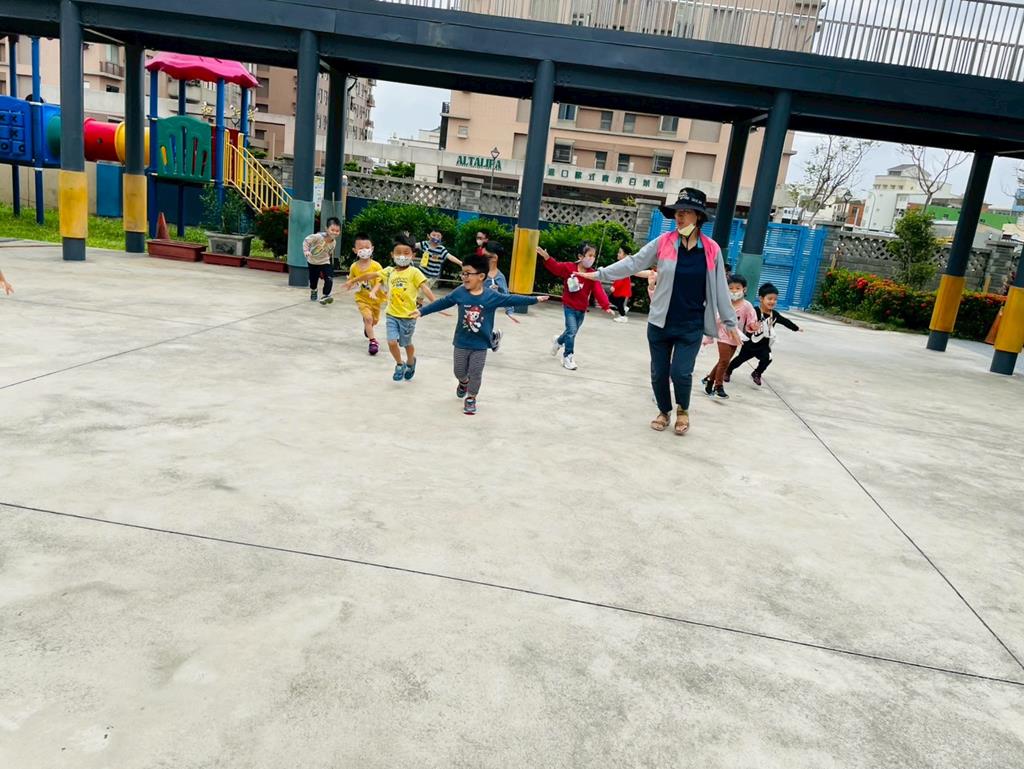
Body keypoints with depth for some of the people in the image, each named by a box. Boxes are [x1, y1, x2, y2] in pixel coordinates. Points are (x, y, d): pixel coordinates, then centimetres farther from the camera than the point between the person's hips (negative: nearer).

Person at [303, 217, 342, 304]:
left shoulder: (334, 242, -11)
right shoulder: (318, 237, -28)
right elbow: (306, 241, -18)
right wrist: (306, 251, -29)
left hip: (324, 262, 2)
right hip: (313, 262, -2)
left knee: (329, 280, -18)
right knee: (313, 280, 11)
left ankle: (326, 295, -9)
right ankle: (313, 292, 43)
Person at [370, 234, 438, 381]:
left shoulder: (414, 272, -9)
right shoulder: (389, 271, 3)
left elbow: (425, 289, -15)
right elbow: (379, 283, 11)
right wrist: (373, 292, -12)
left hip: (408, 315, -3)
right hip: (392, 314, 3)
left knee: (406, 343, 12)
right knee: (392, 342, -7)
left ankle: (410, 362, 43)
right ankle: (400, 364, 20)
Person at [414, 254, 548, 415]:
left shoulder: (492, 296, -12)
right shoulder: (459, 292, -9)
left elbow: (512, 300, -7)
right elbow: (442, 302, 1)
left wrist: (535, 299, -10)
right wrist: (422, 312, 3)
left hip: (480, 345, -2)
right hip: (461, 342, 2)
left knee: (476, 373, 5)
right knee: (459, 371, 16)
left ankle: (471, 398, 27)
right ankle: (464, 382, 51)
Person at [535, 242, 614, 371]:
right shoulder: (568, 267, -10)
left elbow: (599, 291, -13)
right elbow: (555, 267, -12)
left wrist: (606, 306, -23)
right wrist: (547, 257, -32)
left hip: (582, 309, 4)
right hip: (569, 306, -4)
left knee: (572, 332, 16)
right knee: (572, 331, -14)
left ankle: (558, 341, 48)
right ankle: (568, 357, 2)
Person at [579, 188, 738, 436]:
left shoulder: (711, 250, -3)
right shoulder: (663, 242, -3)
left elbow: (720, 288, 3)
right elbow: (633, 262, -1)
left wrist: (730, 322, 5)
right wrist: (601, 273, -6)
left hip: (692, 327, -1)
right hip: (660, 323, 1)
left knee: (680, 373, -9)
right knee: (659, 373, 9)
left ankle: (683, 410, 23)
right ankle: (664, 412, 36)